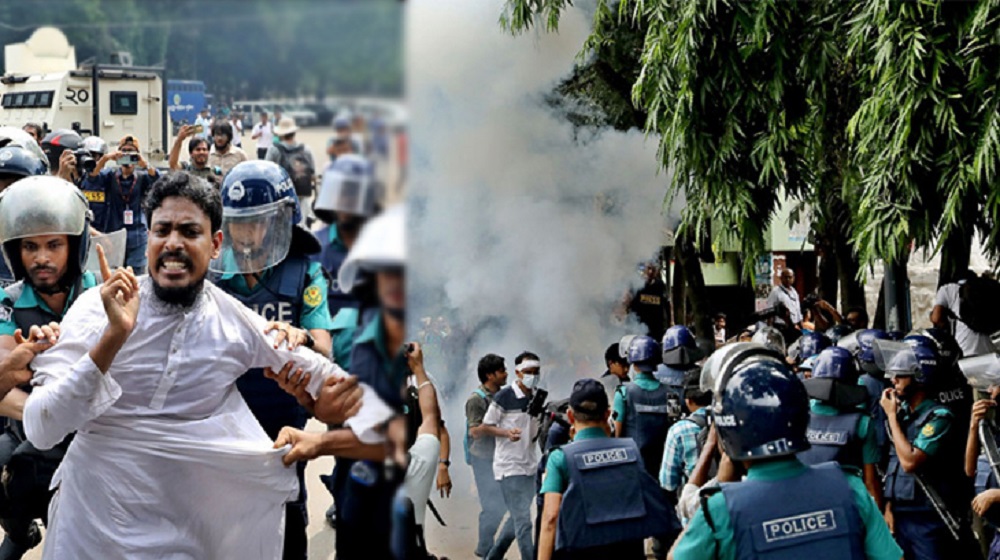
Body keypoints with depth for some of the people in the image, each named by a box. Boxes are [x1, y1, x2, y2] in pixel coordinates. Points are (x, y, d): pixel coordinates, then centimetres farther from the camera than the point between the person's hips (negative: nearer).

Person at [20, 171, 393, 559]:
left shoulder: (236, 323, -4)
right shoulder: (97, 309, -11)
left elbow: (328, 376, 7)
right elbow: (41, 431, -20)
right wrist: (113, 337, -29)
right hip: (95, 521, -2)